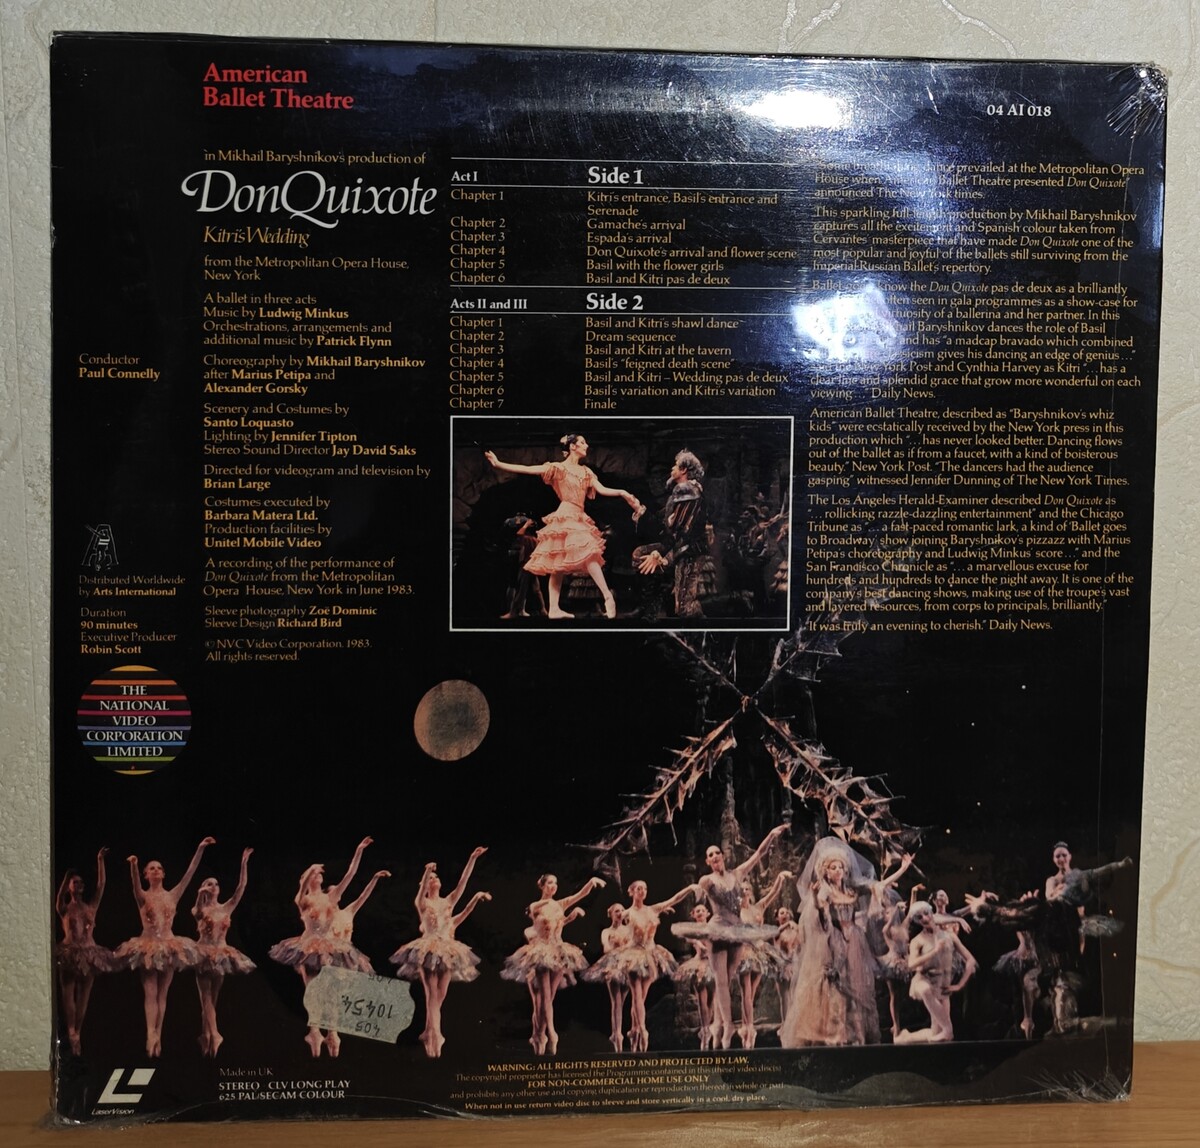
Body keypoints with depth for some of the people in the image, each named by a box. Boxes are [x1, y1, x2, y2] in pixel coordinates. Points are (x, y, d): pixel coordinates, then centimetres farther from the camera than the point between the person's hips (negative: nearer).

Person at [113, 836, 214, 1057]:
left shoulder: (173, 895, 6)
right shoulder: (143, 896, -1)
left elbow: (190, 873, -2)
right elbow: (135, 884, -24)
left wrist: (200, 849, -12)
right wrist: (133, 866, -46)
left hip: (169, 946, 2)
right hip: (148, 946, -2)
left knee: (162, 993, 4)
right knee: (150, 992, -8)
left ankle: (157, 1036, 8)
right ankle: (151, 1034, -15)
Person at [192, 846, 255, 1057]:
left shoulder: (227, 908, 6)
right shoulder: (200, 910, 0)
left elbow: (241, 887, -3)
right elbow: (196, 911, -26)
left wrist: (244, 863, -10)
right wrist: (200, 893, -40)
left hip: (222, 954, 4)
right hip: (204, 954, -4)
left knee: (213, 998, 8)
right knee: (206, 997, -8)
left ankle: (206, 1036, 14)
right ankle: (214, 1035, -17)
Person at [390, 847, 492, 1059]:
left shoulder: (449, 901, 13)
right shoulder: (422, 903, 2)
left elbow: (463, 881, 5)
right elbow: (421, 890, -21)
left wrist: (472, 858, -3)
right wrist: (426, 873, -38)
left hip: (447, 950, 4)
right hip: (428, 950, -4)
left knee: (440, 997, 5)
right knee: (432, 995, -10)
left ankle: (429, 1035, 14)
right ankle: (435, 1036, -13)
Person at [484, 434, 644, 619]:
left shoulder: (586, 472, 17)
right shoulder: (558, 468, -1)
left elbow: (602, 490, 9)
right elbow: (526, 469, -6)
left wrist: (622, 493, -8)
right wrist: (498, 464, -14)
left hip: (578, 520, 6)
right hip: (564, 518, -6)